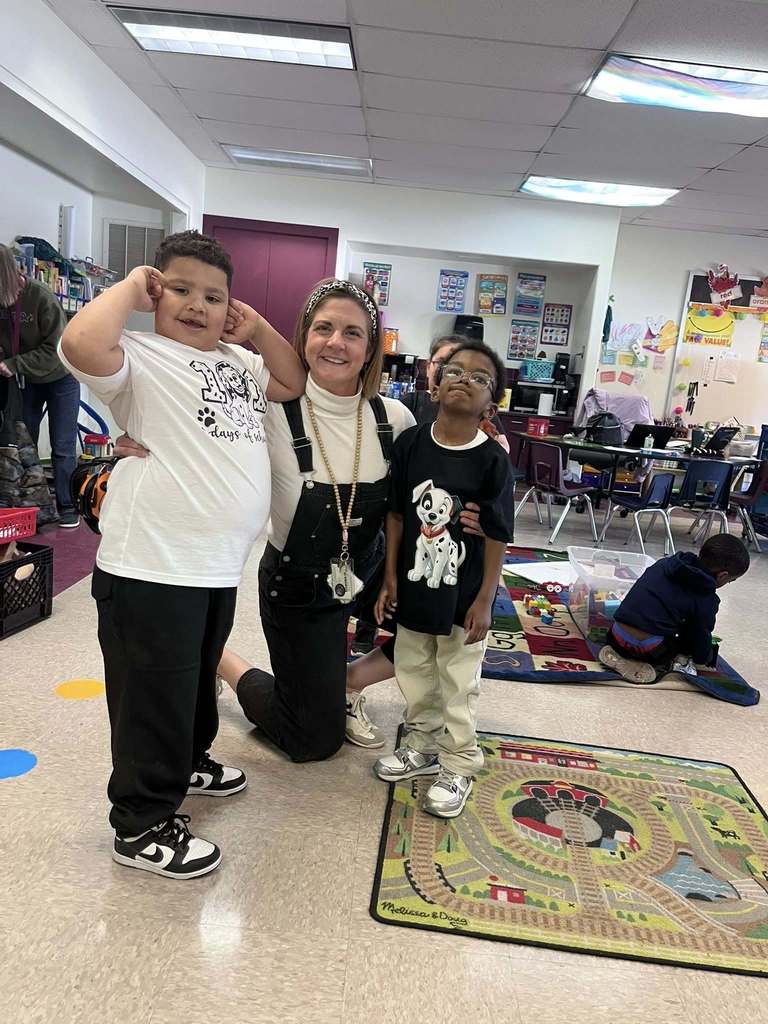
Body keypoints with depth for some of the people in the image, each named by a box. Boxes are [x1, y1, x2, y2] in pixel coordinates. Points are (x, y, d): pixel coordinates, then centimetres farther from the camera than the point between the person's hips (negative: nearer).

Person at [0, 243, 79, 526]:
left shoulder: (43, 298, -26)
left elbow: (54, 350, -23)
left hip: (60, 378, -5)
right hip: (27, 379, 5)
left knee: (62, 447, 0)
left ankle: (67, 507, 10)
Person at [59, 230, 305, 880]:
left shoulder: (237, 360, 15)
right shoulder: (140, 357, -10)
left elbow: (294, 383, 22)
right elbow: (81, 344, -30)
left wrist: (257, 330, 8)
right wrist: (132, 286, -14)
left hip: (219, 566, 8)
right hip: (152, 569, -8)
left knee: (198, 678, 27)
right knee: (153, 695, 5)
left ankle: (186, 763, 50)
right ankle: (141, 824, 23)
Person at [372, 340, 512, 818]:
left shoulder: (492, 460, -15)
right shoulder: (410, 443, -6)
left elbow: (496, 536, -10)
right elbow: (397, 514, 1)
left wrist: (485, 601, -10)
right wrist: (391, 577, 2)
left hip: (463, 596, -4)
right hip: (415, 587, 4)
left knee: (459, 684, 11)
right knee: (414, 673, 20)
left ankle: (459, 766, 30)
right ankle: (424, 746, 42)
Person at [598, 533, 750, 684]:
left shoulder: (664, 564, 11)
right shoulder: (706, 600, -4)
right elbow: (702, 639, 5)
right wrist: (706, 658, 29)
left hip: (616, 638, 4)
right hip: (649, 651, -3)